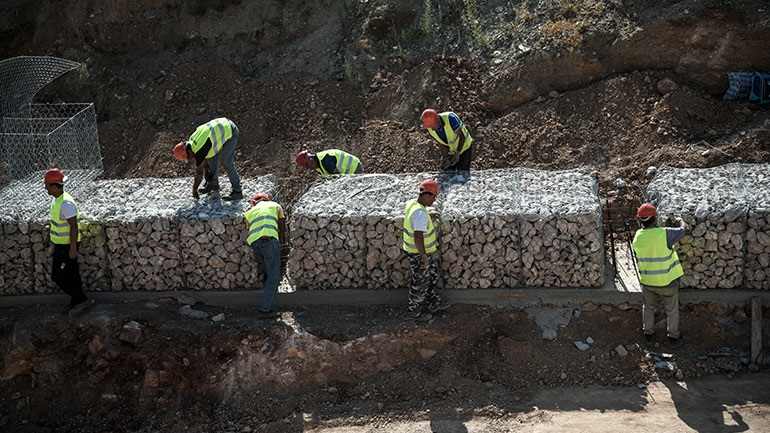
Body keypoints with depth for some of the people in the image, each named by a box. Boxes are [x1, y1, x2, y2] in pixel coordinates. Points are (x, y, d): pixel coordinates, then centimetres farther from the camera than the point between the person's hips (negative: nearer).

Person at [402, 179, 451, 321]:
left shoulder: (411, 203, -1)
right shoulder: (420, 214, -32)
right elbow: (418, 237, -35)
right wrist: (424, 257, -27)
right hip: (418, 253, -10)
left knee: (432, 275, 24)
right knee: (420, 282, 8)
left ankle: (434, 303, 40)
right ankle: (414, 311, 26)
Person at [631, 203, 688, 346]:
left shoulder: (637, 236, -12)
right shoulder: (665, 234, -25)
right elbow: (683, 230, -8)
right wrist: (681, 220, 14)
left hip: (647, 281, 3)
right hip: (667, 281, -3)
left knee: (648, 307, 25)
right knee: (672, 310, 17)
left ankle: (648, 333, 35)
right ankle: (673, 336, 29)